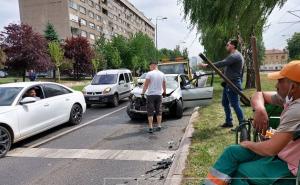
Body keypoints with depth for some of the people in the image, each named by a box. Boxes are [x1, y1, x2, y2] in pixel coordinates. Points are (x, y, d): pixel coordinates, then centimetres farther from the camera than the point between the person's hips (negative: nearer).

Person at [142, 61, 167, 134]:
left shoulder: (149, 74, -9)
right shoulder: (162, 74, 7)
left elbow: (146, 85, -12)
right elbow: (164, 85, 15)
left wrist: (143, 93, -4)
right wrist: (164, 92, 29)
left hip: (150, 95, -4)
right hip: (159, 95, 4)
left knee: (150, 112, 0)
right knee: (159, 111, 13)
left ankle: (151, 128, -2)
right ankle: (159, 126, 17)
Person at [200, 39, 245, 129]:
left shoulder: (235, 56, -17)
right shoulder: (234, 55, 19)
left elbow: (222, 63, -26)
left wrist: (207, 65, -24)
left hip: (233, 84, -11)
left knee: (235, 105, -7)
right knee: (225, 103, 15)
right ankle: (228, 122, 25)